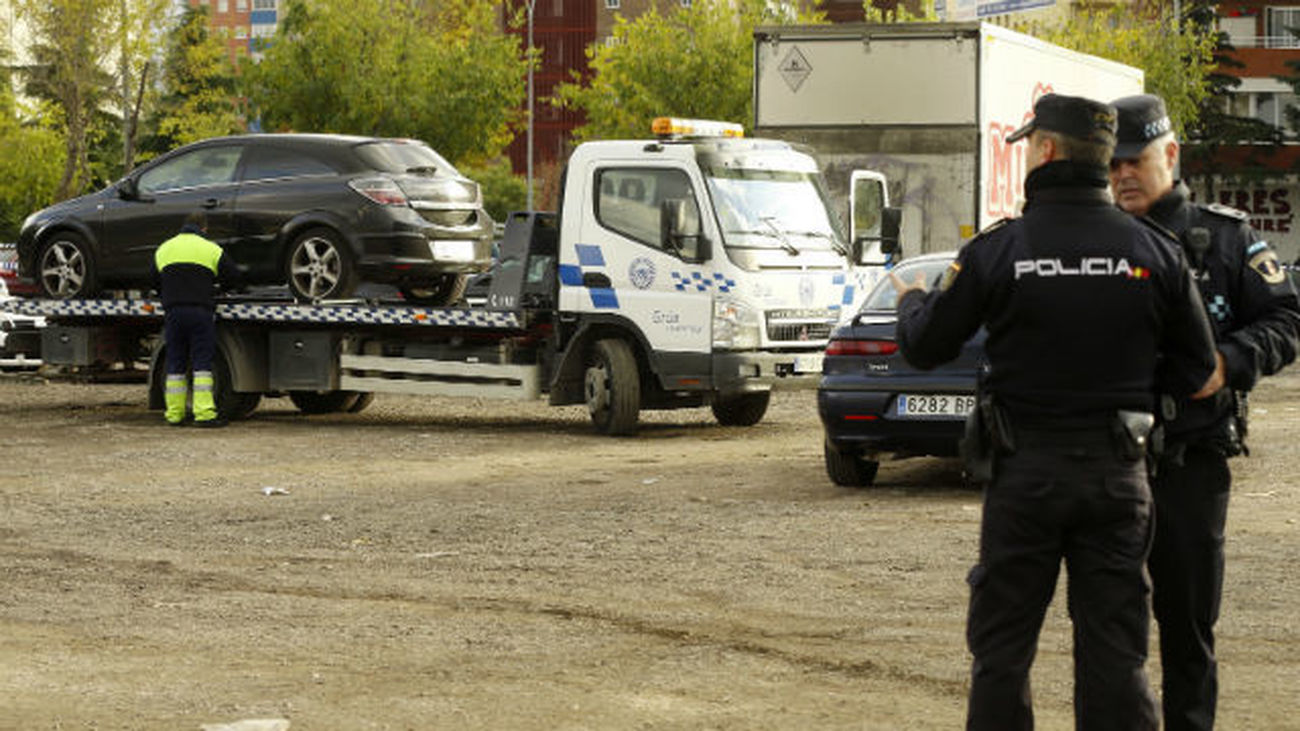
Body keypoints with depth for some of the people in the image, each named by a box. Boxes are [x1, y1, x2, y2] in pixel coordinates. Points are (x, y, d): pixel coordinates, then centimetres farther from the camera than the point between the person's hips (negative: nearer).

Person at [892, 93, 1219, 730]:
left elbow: (925, 349, 1)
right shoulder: (1155, 252, -3)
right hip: (1118, 470, 2)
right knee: (1115, 651, 7)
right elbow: (1196, 372, 3)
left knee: (1000, 649, 10)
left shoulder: (996, 251, -9)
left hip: (1026, 470, -2)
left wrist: (911, 300, 22)